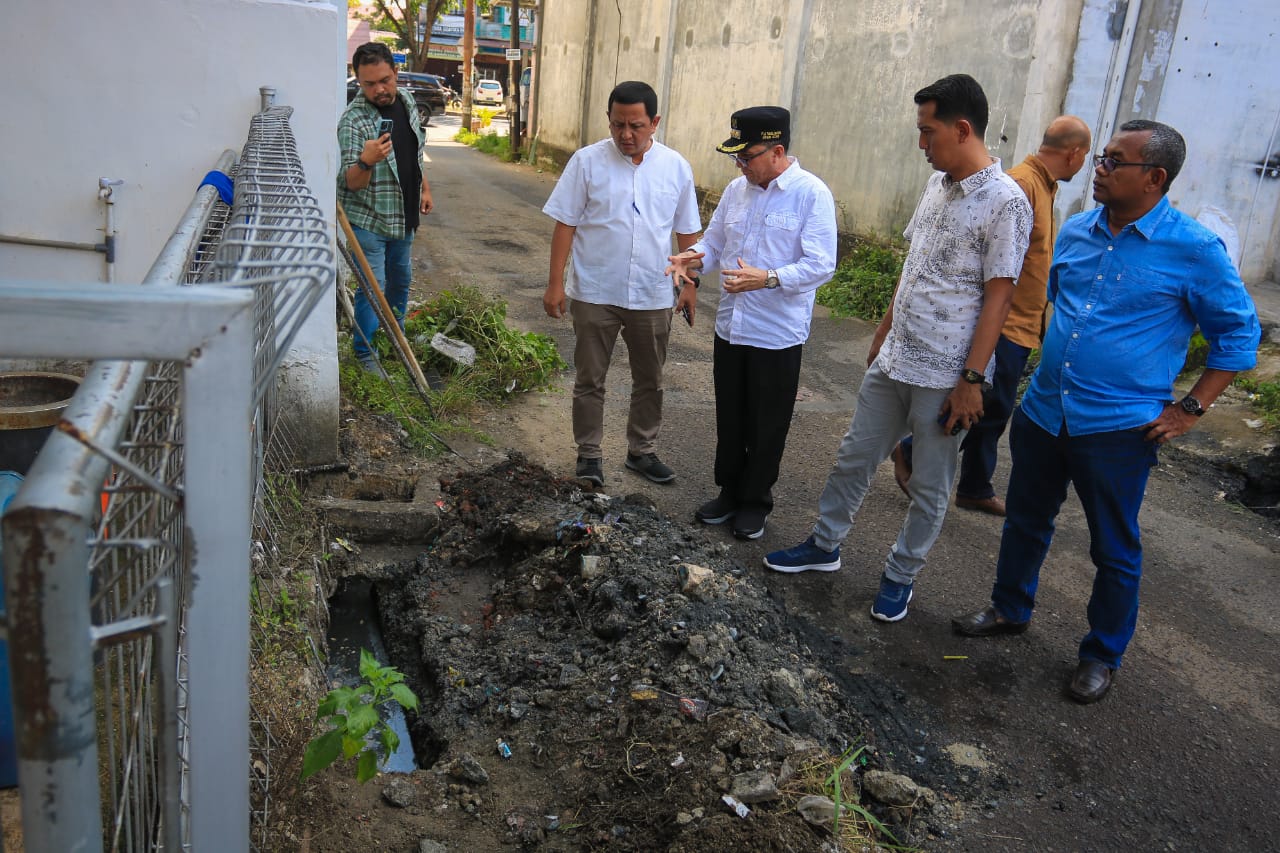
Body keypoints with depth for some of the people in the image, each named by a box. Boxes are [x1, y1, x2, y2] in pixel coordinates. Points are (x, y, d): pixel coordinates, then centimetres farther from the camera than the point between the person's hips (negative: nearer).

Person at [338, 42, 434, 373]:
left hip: (403, 216, 7)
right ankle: (364, 353, 6)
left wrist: (425, 188, 18)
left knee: (401, 280, 18)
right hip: (368, 218, -7)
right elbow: (351, 182, -26)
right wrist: (366, 161, -44)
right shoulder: (353, 121, -21)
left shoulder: (406, 101, 1)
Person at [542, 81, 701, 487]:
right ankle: (589, 454, 23)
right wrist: (555, 282, -8)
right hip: (594, 293, -2)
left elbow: (687, 231, 7)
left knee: (649, 380, 14)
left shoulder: (676, 167, -1)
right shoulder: (587, 161, -7)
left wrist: (689, 285, 5)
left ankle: (642, 450, 31)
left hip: (653, 296, 2)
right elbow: (565, 224, -5)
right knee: (590, 379, 8)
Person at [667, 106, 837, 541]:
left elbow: (821, 264, -18)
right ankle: (730, 491, 34)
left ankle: (756, 502, 26)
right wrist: (696, 256, -8)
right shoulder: (737, 189, 6)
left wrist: (768, 279, -30)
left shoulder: (811, 194, -13)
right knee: (729, 418, 17)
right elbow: (715, 240, 15)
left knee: (767, 426, 9)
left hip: (778, 333, -6)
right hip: (730, 325, 6)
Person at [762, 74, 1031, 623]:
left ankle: (901, 576, 26)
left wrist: (971, 380, -17)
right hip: (894, 359, 7)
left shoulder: (1005, 202, -15)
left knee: (930, 486, 9)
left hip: (945, 375, -7)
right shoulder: (937, 184, 8)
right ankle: (825, 546, 34)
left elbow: (998, 296, -16)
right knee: (854, 457, 17)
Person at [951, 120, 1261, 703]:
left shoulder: (1195, 249, -11)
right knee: (1025, 522, 19)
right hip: (1043, 411, 5)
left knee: (1115, 549, 9)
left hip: (1119, 428, -5)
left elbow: (1239, 333, -4)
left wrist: (1189, 409, -9)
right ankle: (1010, 610, 41)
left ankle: (1103, 654, 27)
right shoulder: (1075, 231, 4)